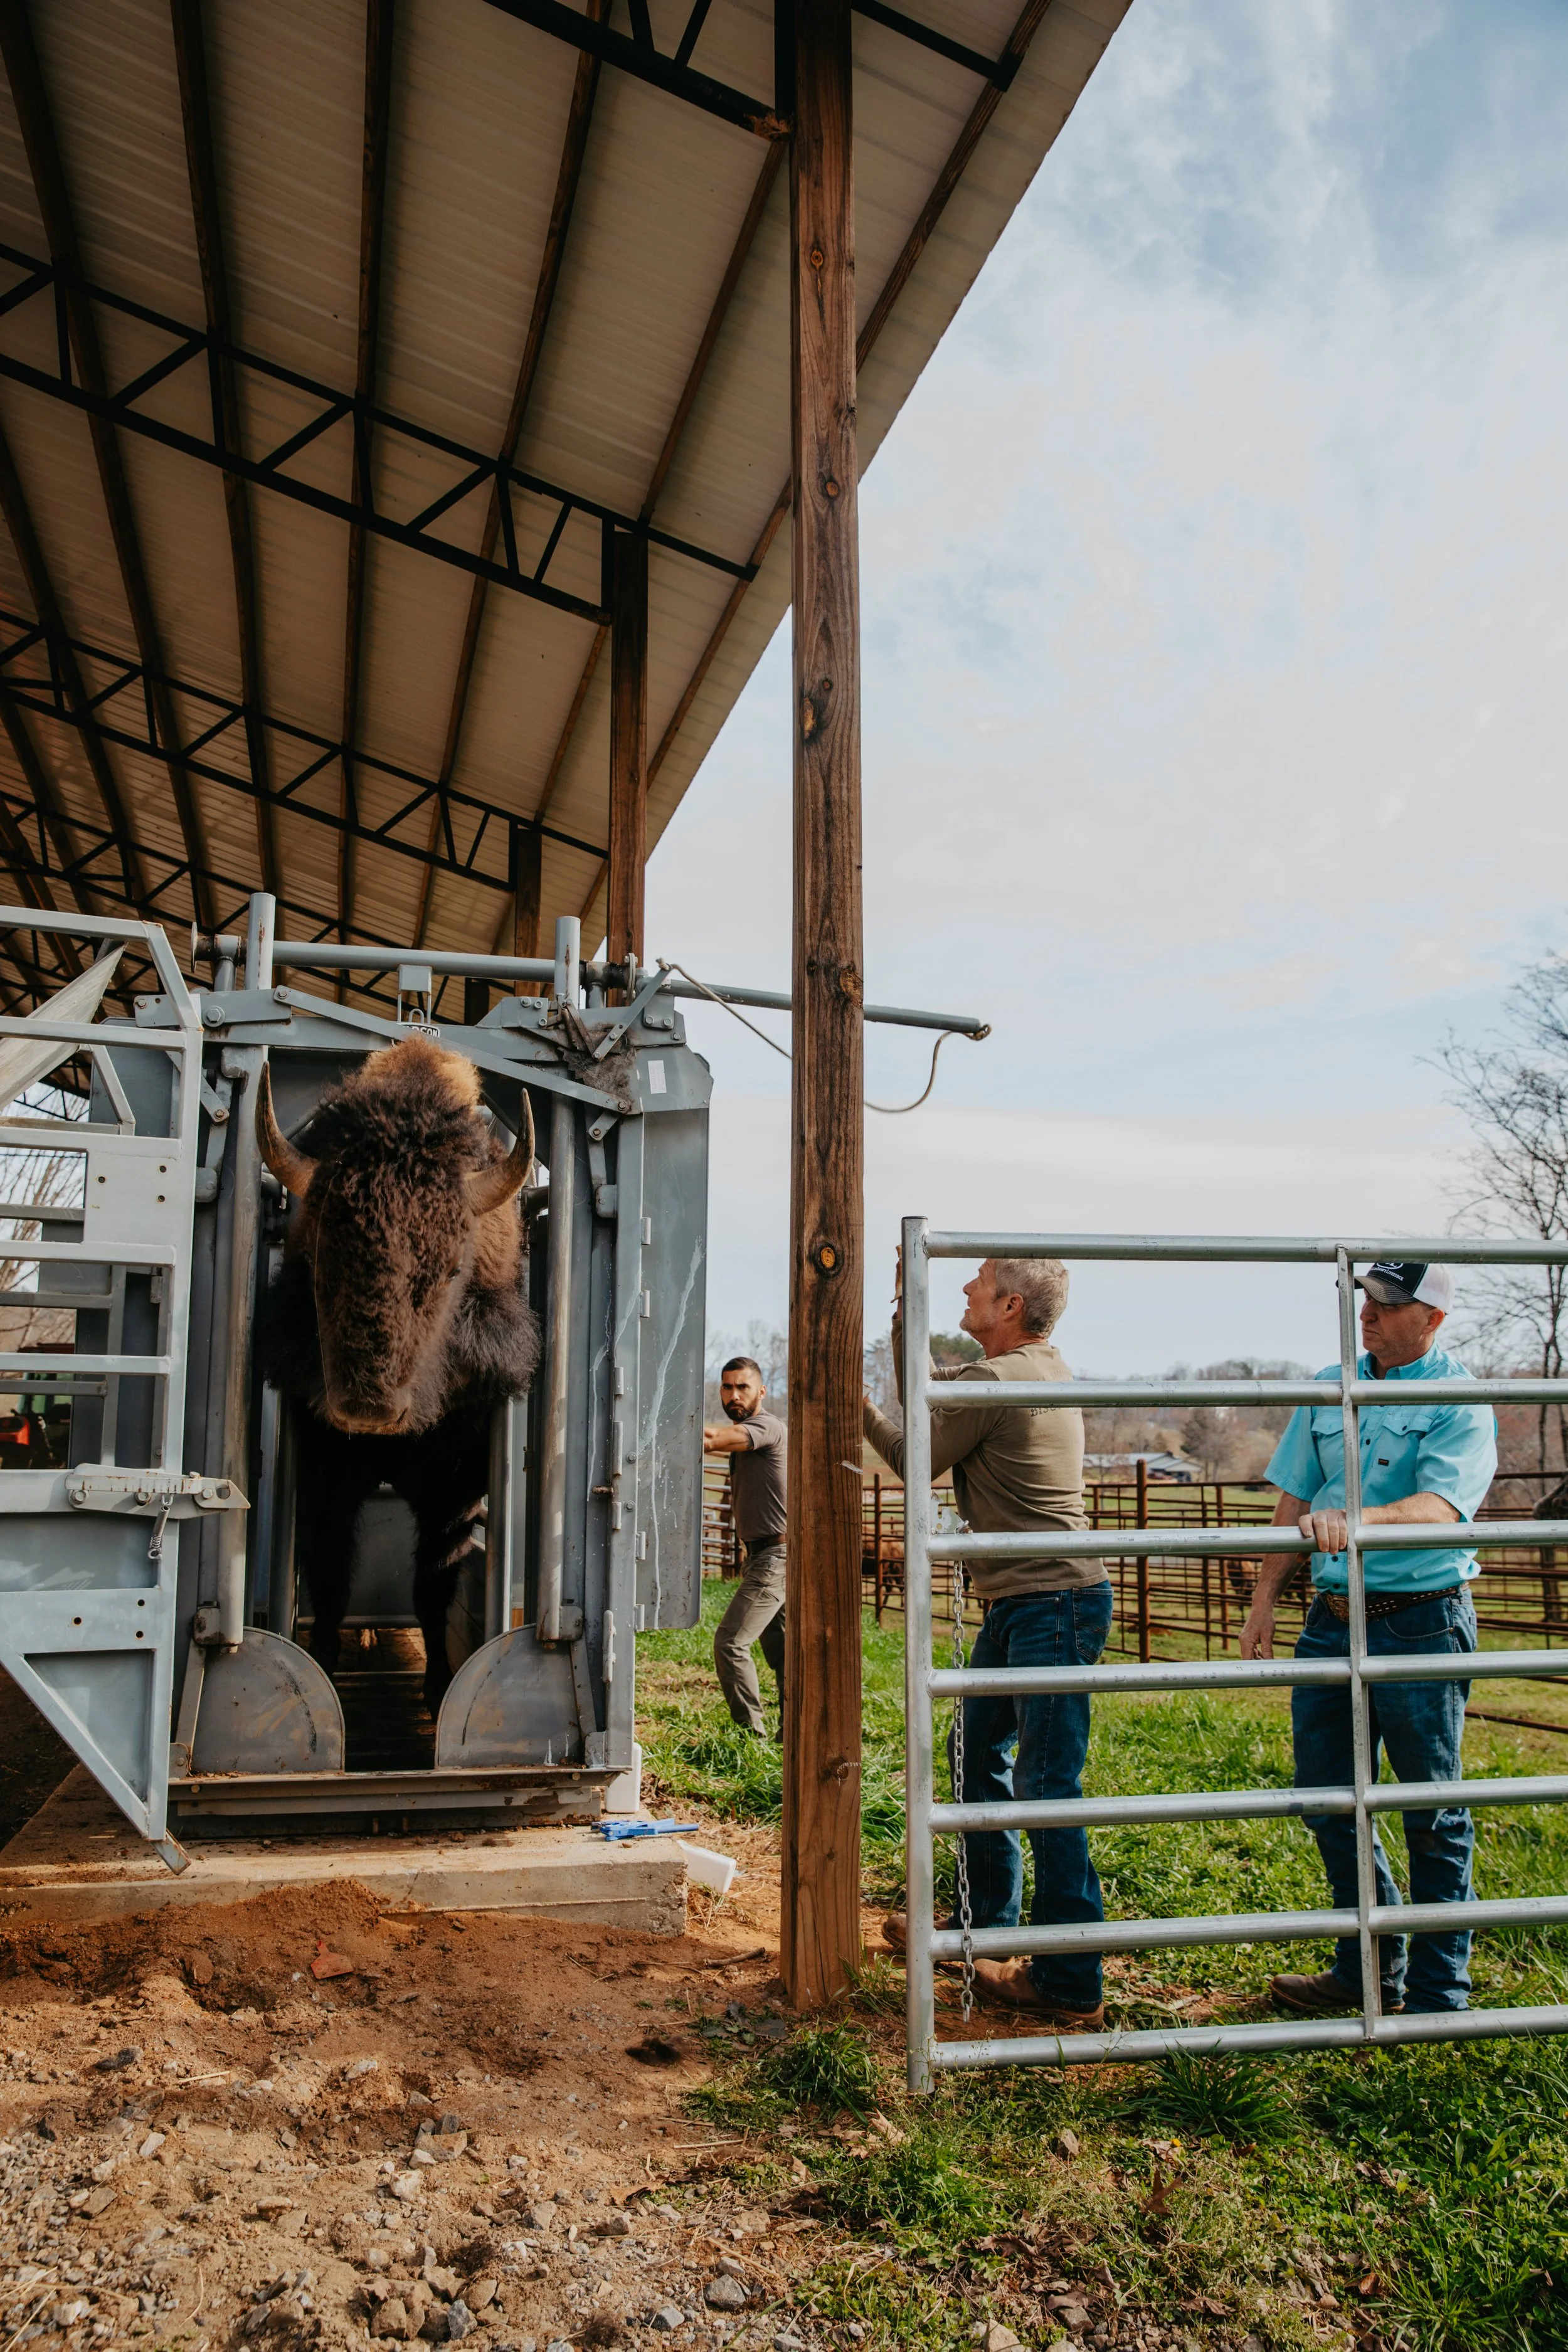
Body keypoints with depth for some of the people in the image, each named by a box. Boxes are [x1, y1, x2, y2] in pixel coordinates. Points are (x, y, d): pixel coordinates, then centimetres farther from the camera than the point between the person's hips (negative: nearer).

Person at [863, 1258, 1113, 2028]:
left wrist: (859, 1408, 11)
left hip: (1052, 1605, -11)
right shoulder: (1047, 1369, 11)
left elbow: (914, 1460, -4)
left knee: (1047, 1786, -5)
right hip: (1019, 1603, 11)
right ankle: (986, 1922, 35)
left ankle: (1070, 1985, 3)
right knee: (981, 1754, 21)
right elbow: (929, 1404, 19)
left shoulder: (993, 1381, -18)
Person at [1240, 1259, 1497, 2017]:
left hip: (1421, 1622, -6)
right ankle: (1372, 1968, 31)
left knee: (1433, 1815, 6)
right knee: (1326, 1799, 13)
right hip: (1332, 1620, 6)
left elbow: (1441, 1511, -23)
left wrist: (1354, 1520, -40)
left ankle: (1438, 1994, 21)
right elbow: (1295, 1501, 12)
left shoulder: (1460, 1402, -8)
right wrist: (1264, 1600, 9)